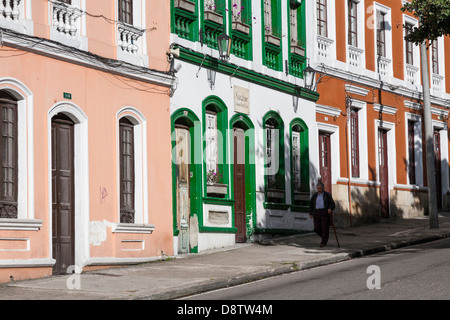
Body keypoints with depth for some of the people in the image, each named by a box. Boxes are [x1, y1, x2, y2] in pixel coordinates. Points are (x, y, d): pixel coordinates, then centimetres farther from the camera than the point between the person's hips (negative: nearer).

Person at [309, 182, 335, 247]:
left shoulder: (327, 195, 3)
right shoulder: (314, 195, 13)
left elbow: (332, 203, -3)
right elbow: (311, 205, 19)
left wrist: (330, 208, -22)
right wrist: (310, 213, 11)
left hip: (325, 213, -4)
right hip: (317, 213, 4)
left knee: (325, 228, -6)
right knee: (317, 228, -1)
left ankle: (324, 242, 4)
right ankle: (324, 237, 24)